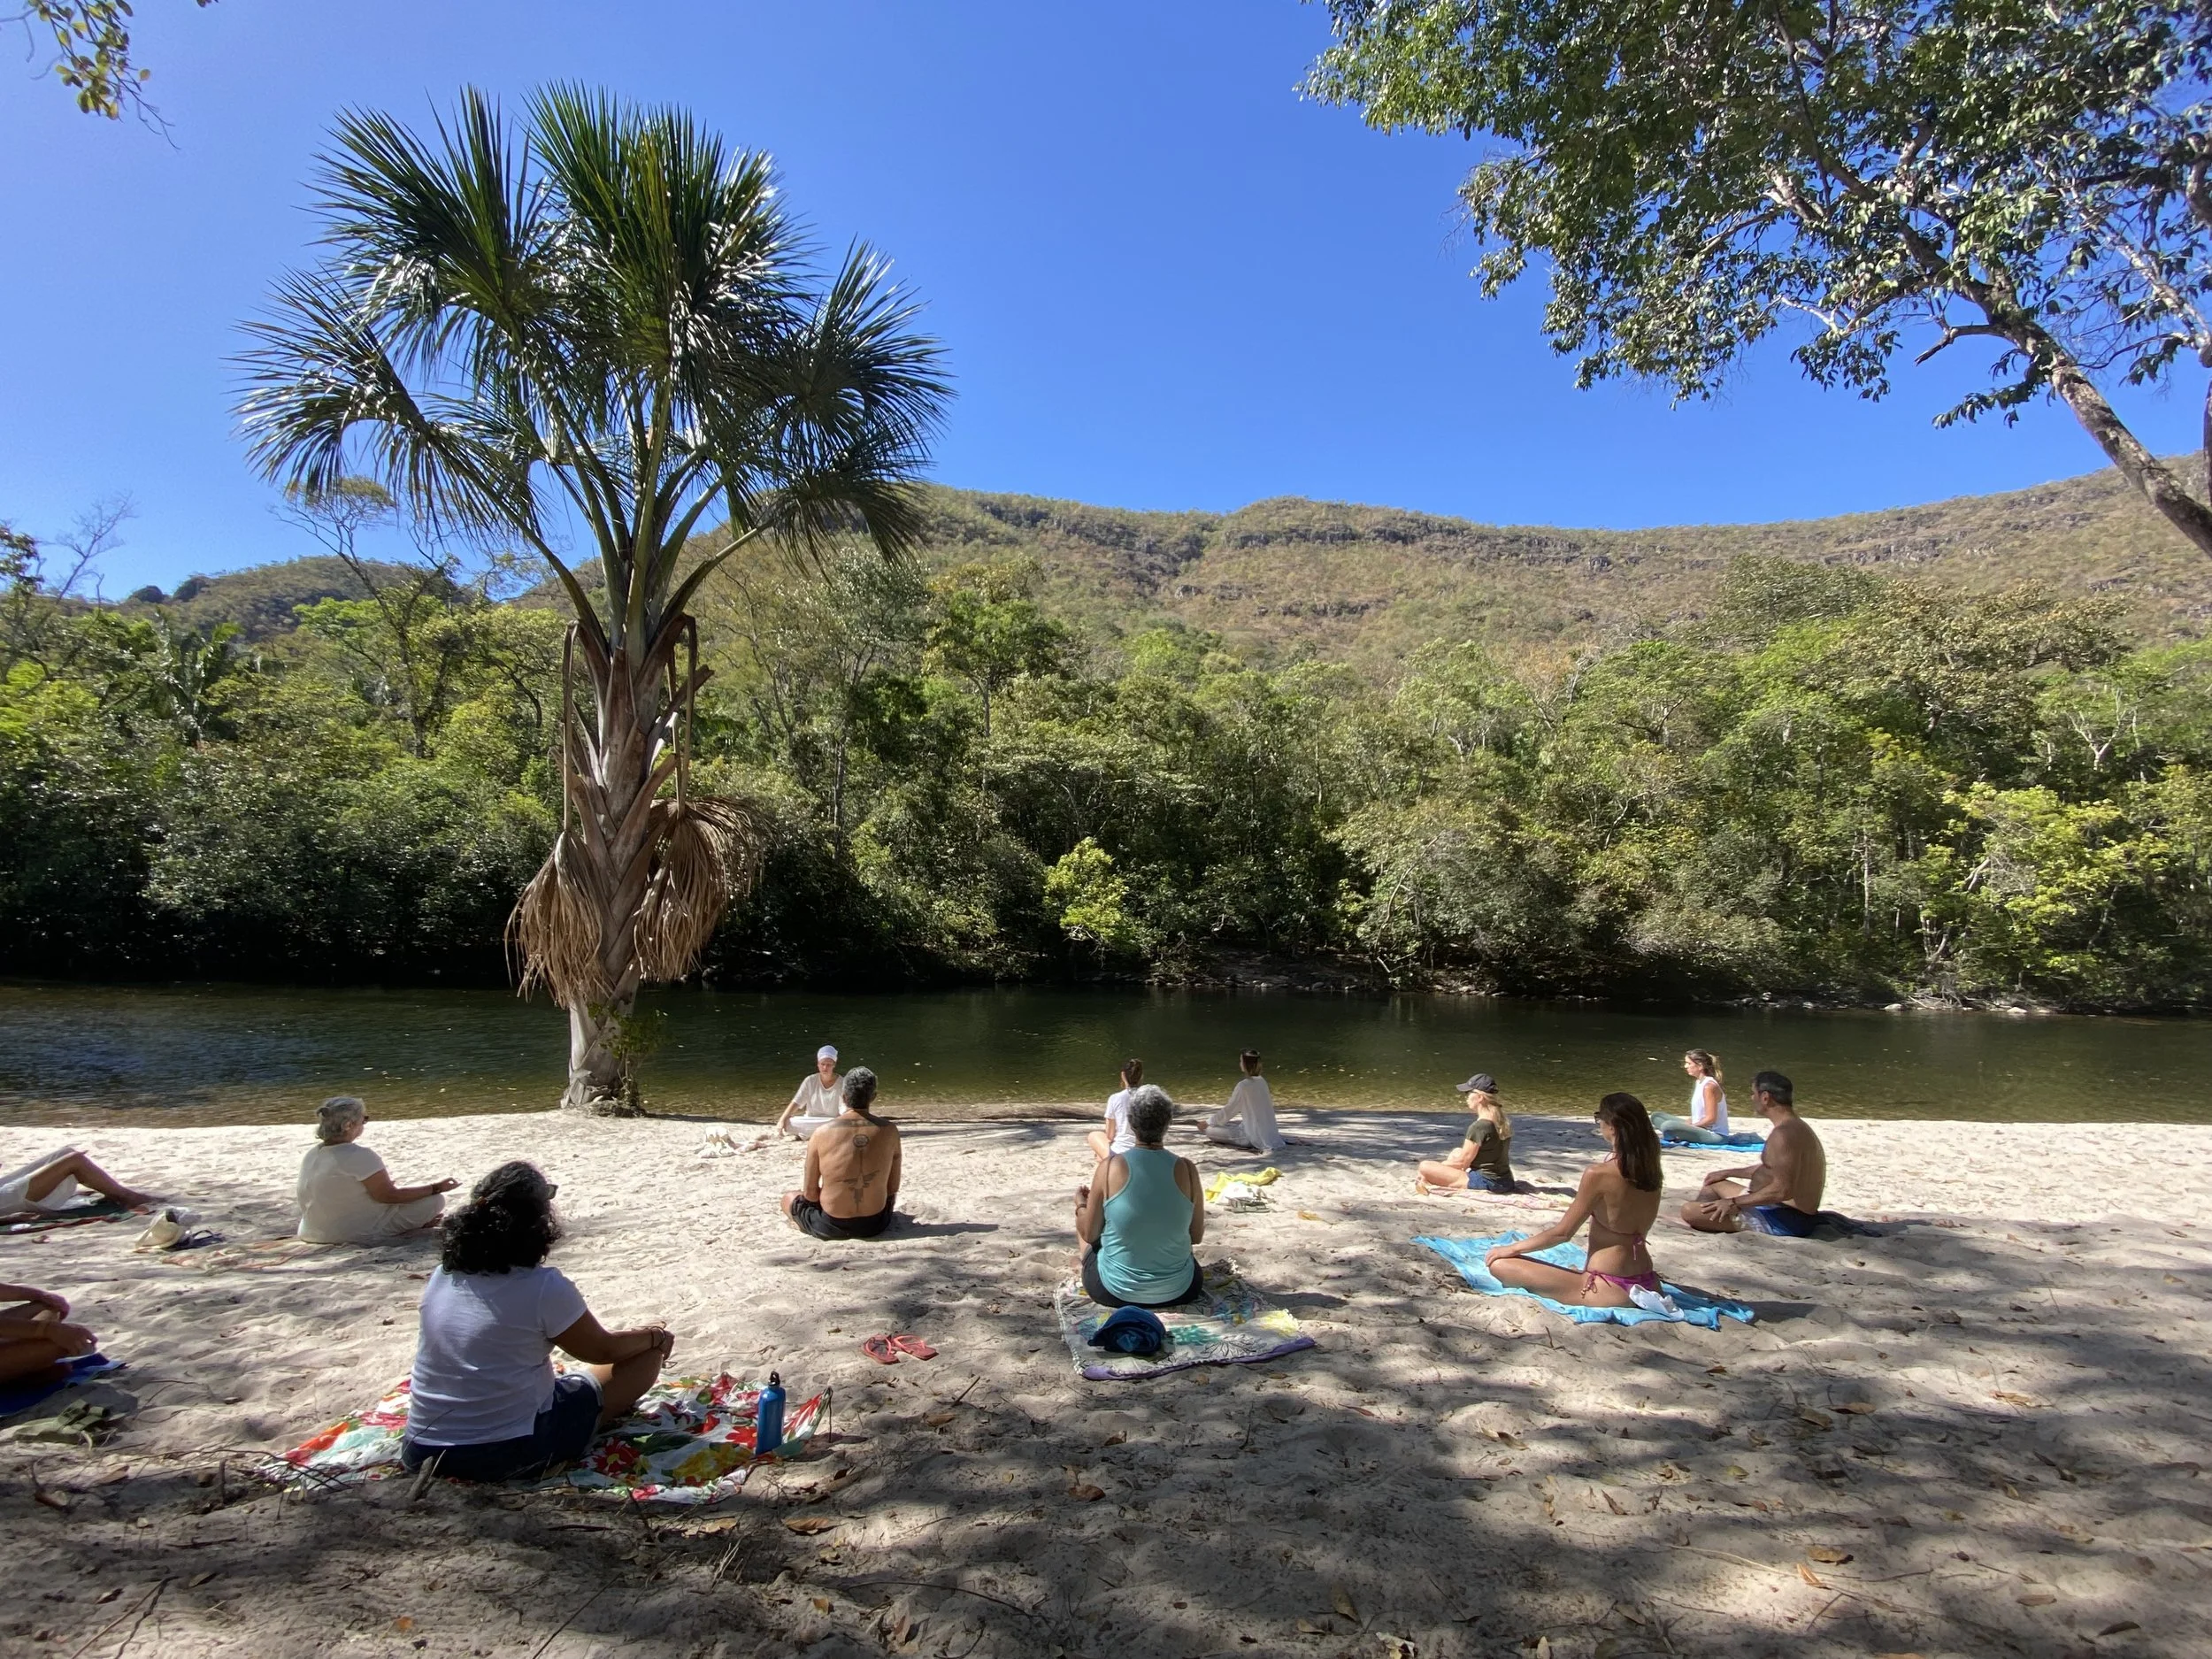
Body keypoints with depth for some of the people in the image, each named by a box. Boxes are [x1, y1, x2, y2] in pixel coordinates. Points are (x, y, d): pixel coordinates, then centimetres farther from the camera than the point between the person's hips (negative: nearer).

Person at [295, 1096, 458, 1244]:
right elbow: (389, 1196, -19)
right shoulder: (359, 1156, -23)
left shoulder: (311, 1154, 2)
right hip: (357, 1236, -9)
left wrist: (379, 1184, 29)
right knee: (435, 1200, -5)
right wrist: (435, 1188, -11)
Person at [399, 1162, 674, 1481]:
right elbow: (603, 1350, -2)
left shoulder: (441, 1277, 0)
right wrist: (653, 1337, 18)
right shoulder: (544, 1287, -18)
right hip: (510, 1453, -6)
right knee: (647, 1354, 7)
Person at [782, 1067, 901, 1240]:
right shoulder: (889, 1131, -8)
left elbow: (810, 1193, -5)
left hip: (832, 1227, -1)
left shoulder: (822, 1133, -13)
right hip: (875, 1225, 1)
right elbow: (893, 1189, -1)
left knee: (789, 1198, 25)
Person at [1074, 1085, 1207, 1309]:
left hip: (1114, 1292, -2)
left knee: (1083, 1222, 29)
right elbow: (1197, 1236, 0)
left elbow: (1089, 1234, -6)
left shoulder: (1110, 1167, -16)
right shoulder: (1186, 1169, -12)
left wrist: (1080, 1204, 15)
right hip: (1178, 1292, 2)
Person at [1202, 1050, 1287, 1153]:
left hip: (1255, 1135, -8)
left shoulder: (1243, 1085, -18)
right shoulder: (1261, 1081, 5)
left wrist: (1207, 1123, 3)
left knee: (1210, 1130, -4)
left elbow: (1228, 1111, -9)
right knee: (1227, 1123, 25)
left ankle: (1252, 1142, -6)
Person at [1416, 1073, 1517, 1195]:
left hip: (1486, 1183, -10)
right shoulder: (1503, 1121, 8)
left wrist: (1439, 1166, 5)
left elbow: (1462, 1162, -12)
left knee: (1425, 1167, -16)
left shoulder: (1479, 1126, -19)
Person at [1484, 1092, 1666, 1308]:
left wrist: (1513, 1248, -3)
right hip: (1645, 1283, 8)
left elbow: (1562, 1233, -13)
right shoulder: (1650, 1170, -1)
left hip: (1610, 1289, -8)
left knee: (1499, 1265, -13)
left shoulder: (1599, 1174, -21)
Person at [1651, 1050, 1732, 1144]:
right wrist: (1686, 1123, 2)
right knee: (1656, 1116, 12)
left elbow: (1711, 1119, -20)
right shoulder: (1699, 1083, 11)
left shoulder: (1709, 1086, -18)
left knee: (1668, 1126, -35)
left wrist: (1689, 1126, -13)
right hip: (1701, 1128, 11)